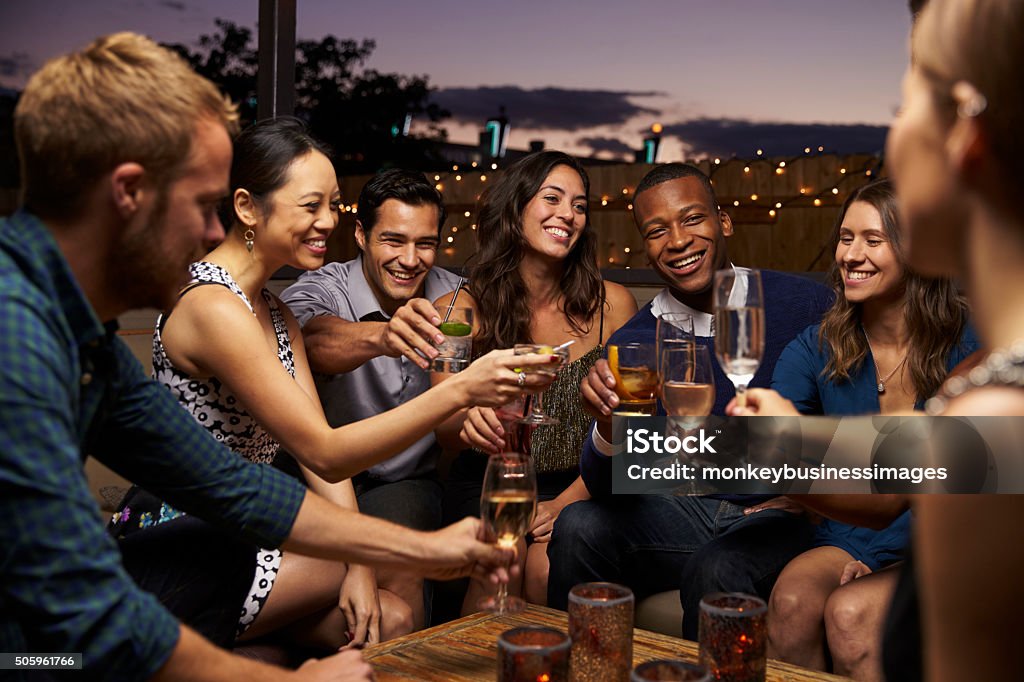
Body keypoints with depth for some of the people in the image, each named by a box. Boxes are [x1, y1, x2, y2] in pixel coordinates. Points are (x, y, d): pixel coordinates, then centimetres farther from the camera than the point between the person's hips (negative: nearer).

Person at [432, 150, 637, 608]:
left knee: (550, 573, -28)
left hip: (578, 488, 0)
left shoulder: (612, 305, -2)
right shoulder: (460, 310, -2)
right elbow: (443, 423, -9)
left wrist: (565, 504, -14)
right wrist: (468, 417, -35)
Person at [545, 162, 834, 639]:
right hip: (690, 508, 3)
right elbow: (607, 488, -8)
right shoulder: (632, 343, -1)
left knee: (716, 571, -32)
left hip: (785, 515, -2)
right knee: (579, 527, -21)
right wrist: (609, 429, -31)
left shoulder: (804, 304, -6)